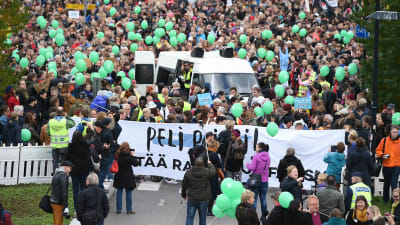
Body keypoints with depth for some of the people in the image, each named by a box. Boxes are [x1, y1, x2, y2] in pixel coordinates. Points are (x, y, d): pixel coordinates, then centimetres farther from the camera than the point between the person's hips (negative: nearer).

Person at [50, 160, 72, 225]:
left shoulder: (56, 174, 13)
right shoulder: (63, 176, -17)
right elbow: (64, 192, -22)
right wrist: (66, 207, -23)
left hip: (53, 201, 9)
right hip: (59, 203, -9)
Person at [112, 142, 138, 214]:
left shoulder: (118, 155, -5)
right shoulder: (129, 156, -15)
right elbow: (135, 163, -8)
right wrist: (133, 155, 3)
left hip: (119, 176, 3)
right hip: (128, 177, -3)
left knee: (119, 192, 10)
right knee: (128, 193, 4)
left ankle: (118, 209, 11)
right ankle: (129, 209, 7)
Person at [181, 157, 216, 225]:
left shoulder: (188, 173, -8)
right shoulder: (206, 172, -13)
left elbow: (184, 185, 3)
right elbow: (213, 171, 10)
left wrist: (183, 194, 22)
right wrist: (209, 164, 30)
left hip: (192, 199, 0)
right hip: (203, 199, 0)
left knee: (190, 217, 5)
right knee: (202, 217, 15)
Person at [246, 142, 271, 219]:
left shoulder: (256, 156, -15)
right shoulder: (268, 157, 5)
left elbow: (252, 168, -16)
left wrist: (247, 165, 2)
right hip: (265, 180, 5)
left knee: (254, 198, 2)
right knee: (263, 198, 13)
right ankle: (264, 215, 18)